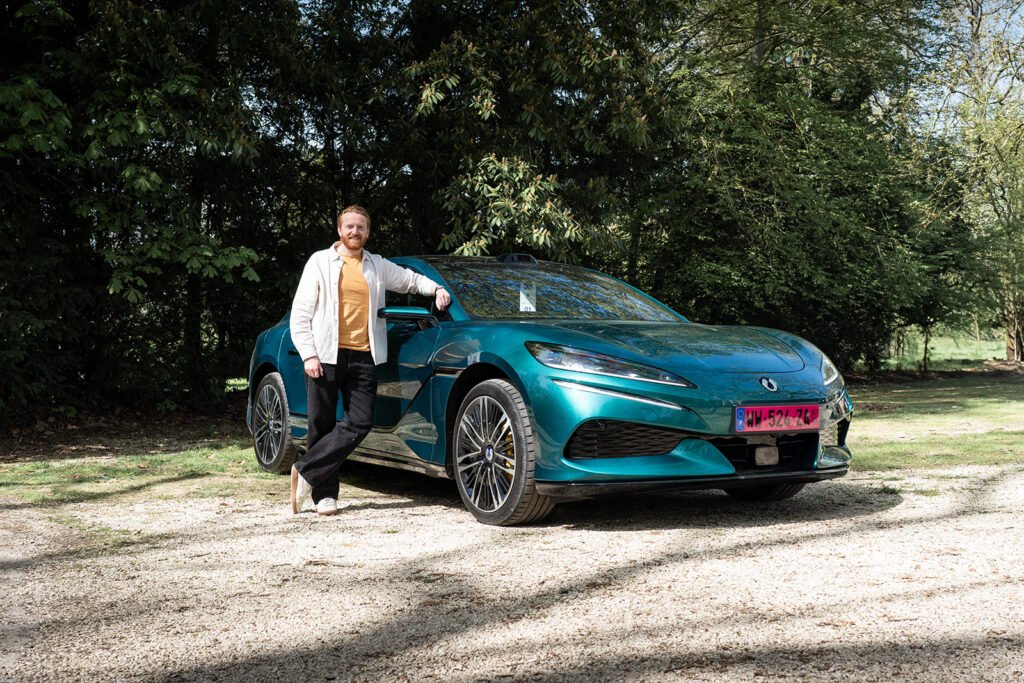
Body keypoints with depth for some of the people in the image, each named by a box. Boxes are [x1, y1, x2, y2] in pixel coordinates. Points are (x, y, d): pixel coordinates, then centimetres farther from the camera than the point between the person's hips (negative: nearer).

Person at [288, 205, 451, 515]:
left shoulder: (378, 266, 18)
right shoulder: (320, 262, 7)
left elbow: (410, 279, 32)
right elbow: (300, 314, 3)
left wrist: (436, 289, 11)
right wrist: (308, 354, -8)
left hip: (363, 357, 3)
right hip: (326, 356, -3)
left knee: (360, 424, -10)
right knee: (322, 427, -1)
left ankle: (306, 472, -4)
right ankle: (324, 494, 7)